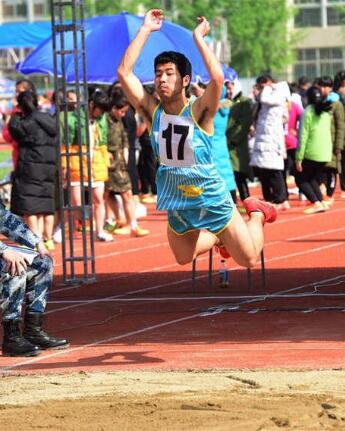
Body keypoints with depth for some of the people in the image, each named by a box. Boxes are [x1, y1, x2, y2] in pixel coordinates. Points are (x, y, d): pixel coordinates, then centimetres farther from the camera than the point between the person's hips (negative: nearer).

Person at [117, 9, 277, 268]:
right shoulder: (152, 111, -10)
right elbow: (124, 72, -17)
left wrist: (198, 37, -31)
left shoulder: (199, 111, -20)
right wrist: (146, 30, -18)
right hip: (177, 204, 4)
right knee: (184, 258, 19)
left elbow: (217, 78, -40)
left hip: (211, 198, -4)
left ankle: (257, 214, 34)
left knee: (249, 260, 6)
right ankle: (217, 237, 45)